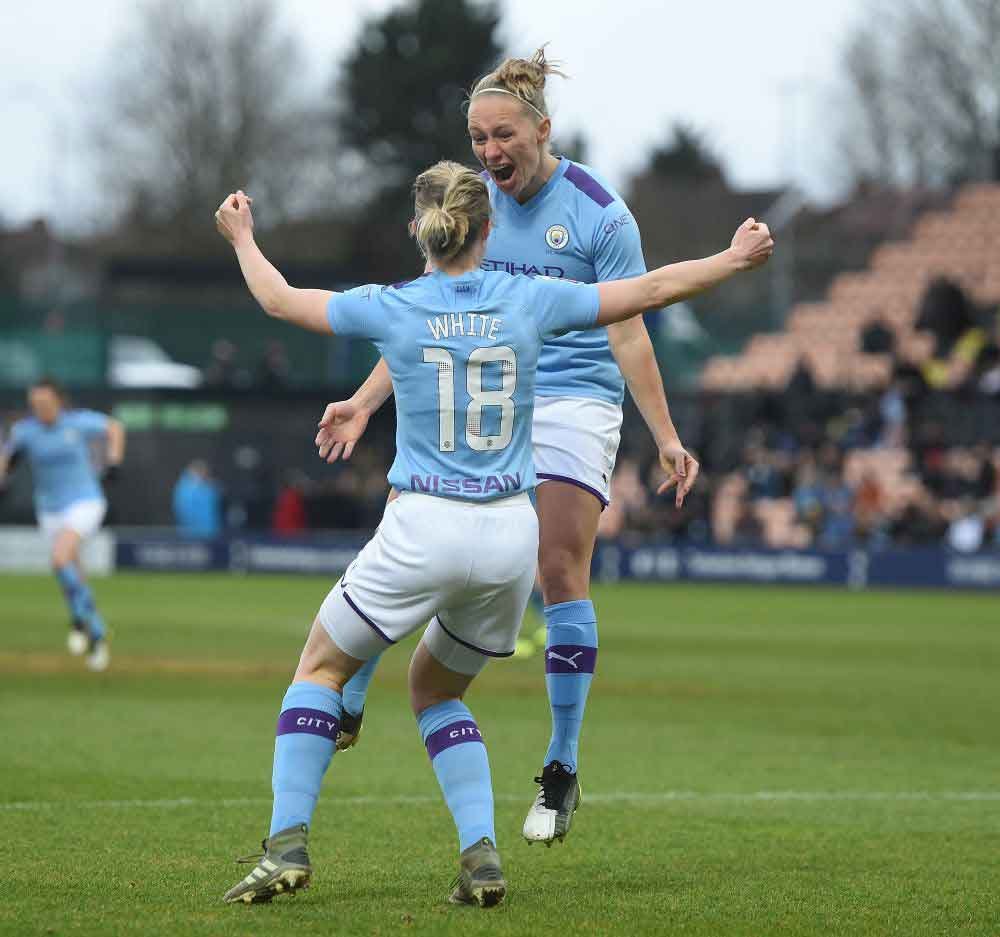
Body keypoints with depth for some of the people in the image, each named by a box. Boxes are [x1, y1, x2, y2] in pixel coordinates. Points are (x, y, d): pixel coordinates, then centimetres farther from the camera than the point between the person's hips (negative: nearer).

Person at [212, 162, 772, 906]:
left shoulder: (392, 309, -2)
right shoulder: (528, 302, 3)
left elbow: (280, 300, 13)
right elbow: (650, 290, 11)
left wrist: (242, 238, 32)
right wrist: (737, 259, 25)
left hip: (423, 530, -3)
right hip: (510, 536, 3)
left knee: (321, 669, 15)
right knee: (435, 689, 23)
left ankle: (289, 842, -1)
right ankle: (482, 854, 6)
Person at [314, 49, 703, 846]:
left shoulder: (598, 213, -7)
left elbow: (626, 336, -6)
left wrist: (665, 436, -12)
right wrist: (365, 403, 9)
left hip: (575, 400, -4)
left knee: (561, 576, -11)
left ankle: (562, 772, -3)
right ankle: (347, 707, 6)